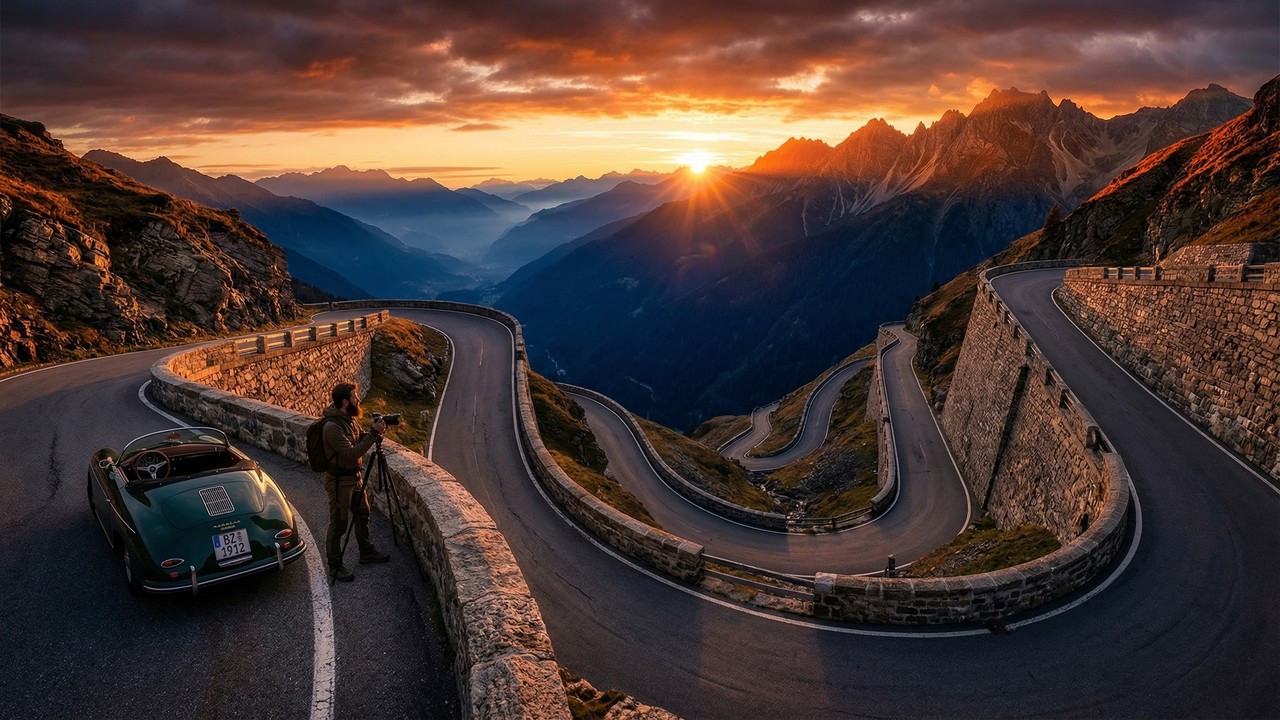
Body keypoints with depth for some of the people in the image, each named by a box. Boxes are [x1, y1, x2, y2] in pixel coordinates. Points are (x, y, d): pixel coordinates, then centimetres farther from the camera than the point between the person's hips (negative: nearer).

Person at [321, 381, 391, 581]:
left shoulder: (350, 418, 0)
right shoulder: (332, 427, -28)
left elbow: (360, 439, 11)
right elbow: (351, 454, -31)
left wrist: (376, 433, -9)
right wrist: (373, 434, -30)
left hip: (354, 476, 9)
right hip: (339, 480, -9)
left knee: (363, 514, 21)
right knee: (338, 524, 5)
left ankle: (367, 552, 39)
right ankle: (335, 566, 21)